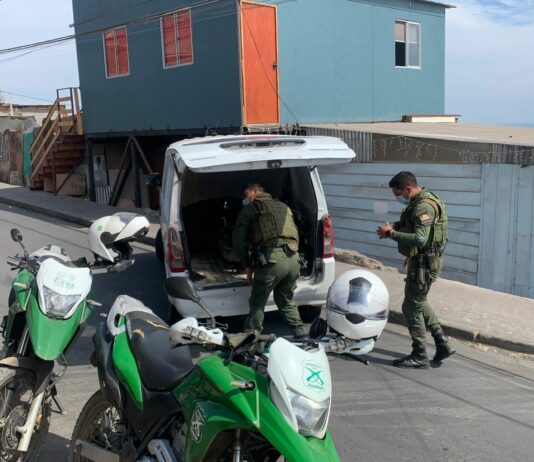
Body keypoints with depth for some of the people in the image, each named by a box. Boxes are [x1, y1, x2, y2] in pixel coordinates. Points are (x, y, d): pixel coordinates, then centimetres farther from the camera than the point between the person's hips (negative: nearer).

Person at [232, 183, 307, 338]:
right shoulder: (284, 207, 27)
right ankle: (302, 335, 21)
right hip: (293, 259, 6)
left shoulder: (249, 209, 11)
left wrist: (248, 266, 13)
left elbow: (239, 240, 5)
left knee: (257, 304, 8)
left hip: (271, 260, -6)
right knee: (286, 301, 24)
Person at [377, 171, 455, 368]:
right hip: (420, 259, 11)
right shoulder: (420, 202, 10)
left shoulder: (424, 207, -23)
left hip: (425, 263, -11)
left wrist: (391, 233, -29)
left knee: (411, 307, -2)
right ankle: (442, 344, 28)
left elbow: (420, 239, -33)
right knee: (420, 303, 23)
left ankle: (419, 356, 9)